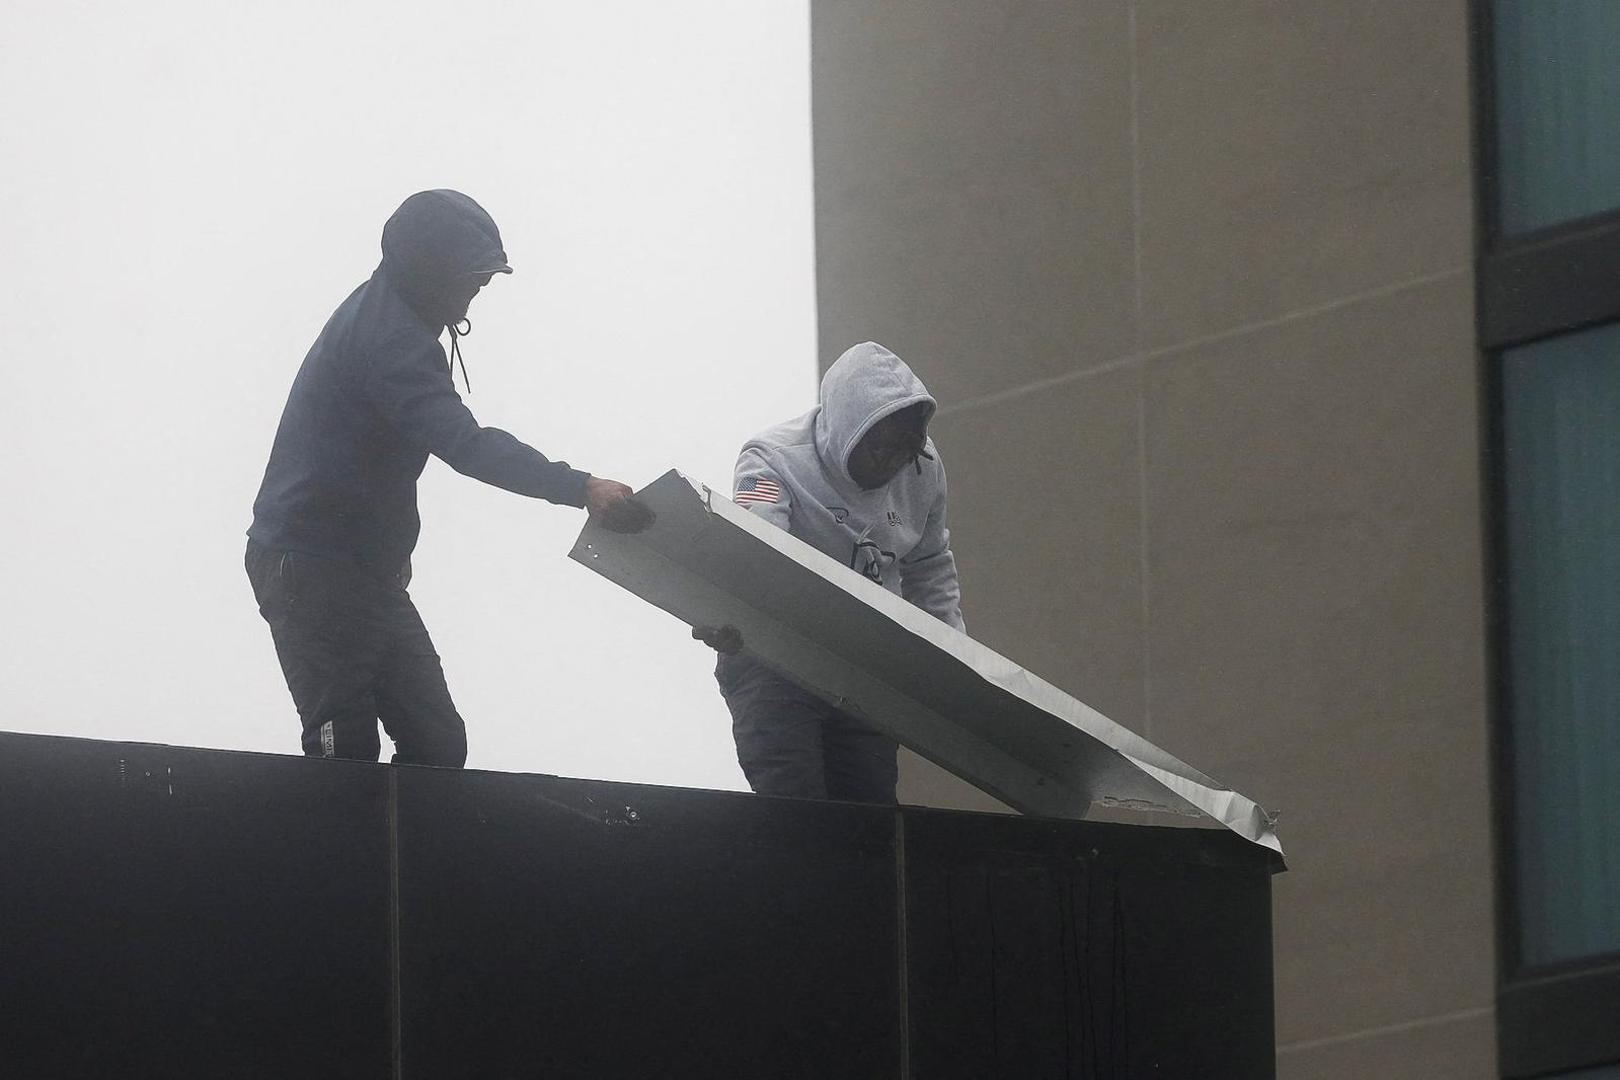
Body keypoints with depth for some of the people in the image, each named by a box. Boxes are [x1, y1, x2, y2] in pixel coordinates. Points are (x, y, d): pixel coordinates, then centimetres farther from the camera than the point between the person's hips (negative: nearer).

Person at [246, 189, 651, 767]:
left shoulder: (381, 319, 17)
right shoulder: (387, 335, -18)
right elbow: (463, 444, -29)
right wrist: (579, 488, -35)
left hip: (364, 571, 11)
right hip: (311, 566, -11)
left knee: (437, 743, 3)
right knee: (345, 751, -15)